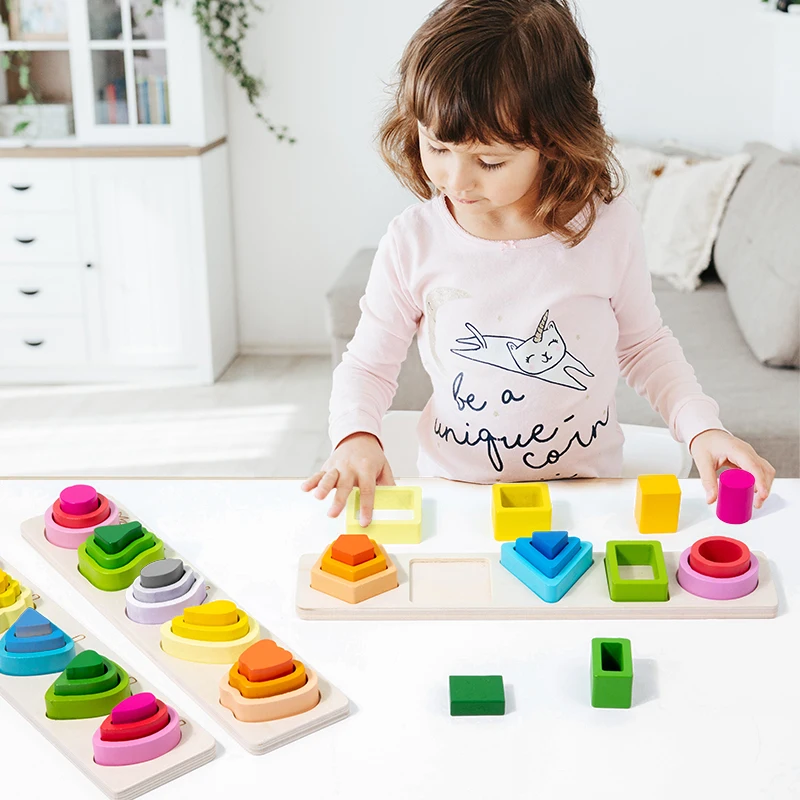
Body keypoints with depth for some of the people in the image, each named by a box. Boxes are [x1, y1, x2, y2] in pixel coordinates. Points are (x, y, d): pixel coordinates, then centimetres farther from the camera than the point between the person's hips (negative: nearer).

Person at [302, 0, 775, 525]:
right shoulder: (414, 243, -9)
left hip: (587, 486, 3)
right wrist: (357, 435, -16)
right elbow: (368, 364, 3)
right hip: (457, 492, -2)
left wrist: (702, 427, -5)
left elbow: (643, 344, 8)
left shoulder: (610, 227, -8)